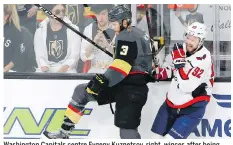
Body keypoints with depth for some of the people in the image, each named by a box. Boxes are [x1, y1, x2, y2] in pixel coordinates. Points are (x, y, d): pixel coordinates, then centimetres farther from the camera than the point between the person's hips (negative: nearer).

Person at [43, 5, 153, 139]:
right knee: (81, 91, 13)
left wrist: (104, 80, -30)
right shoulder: (136, 34, 19)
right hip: (126, 84, 11)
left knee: (127, 129, -17)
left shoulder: (127, 36, -14)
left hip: (131, 88, -11)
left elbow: (122, 64, -26)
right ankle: (64, 133, 16)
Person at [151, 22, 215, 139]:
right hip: (172, 102, 8)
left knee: (170, 139, -19)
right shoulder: (182, 49, -1)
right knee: (158, 136, 9)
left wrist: (179, 61, -31)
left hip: (192, 108, -8)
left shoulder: (204, 58, -23)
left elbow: (186, 87, -31)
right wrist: (160, 73, 3)